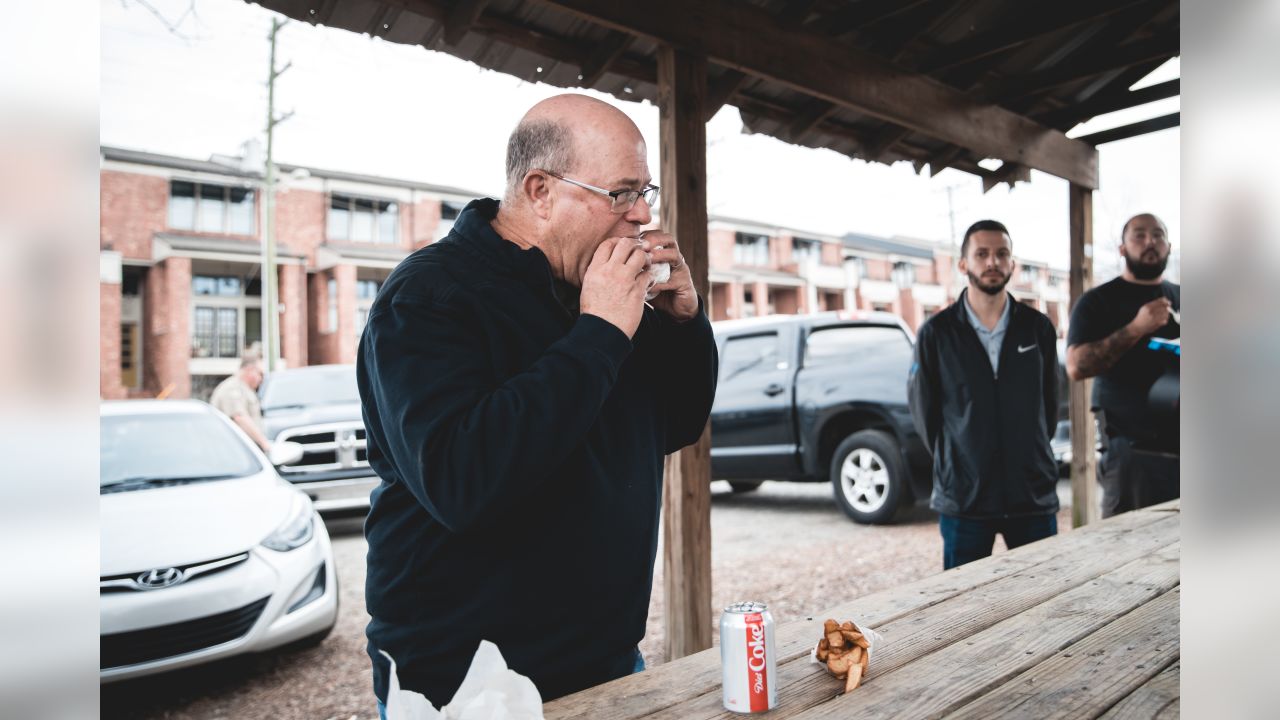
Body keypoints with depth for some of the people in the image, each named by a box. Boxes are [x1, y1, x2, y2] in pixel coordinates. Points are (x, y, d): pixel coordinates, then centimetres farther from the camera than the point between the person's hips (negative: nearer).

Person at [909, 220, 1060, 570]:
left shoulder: (1038, 328, 4)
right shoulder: (936, 333, -3)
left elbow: (1049, 403, 12)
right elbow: (923, 411, 4)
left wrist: (1028, 458, 11)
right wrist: (953, 464, 7)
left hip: (1035, 496, 2)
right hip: (962, 498, -2)